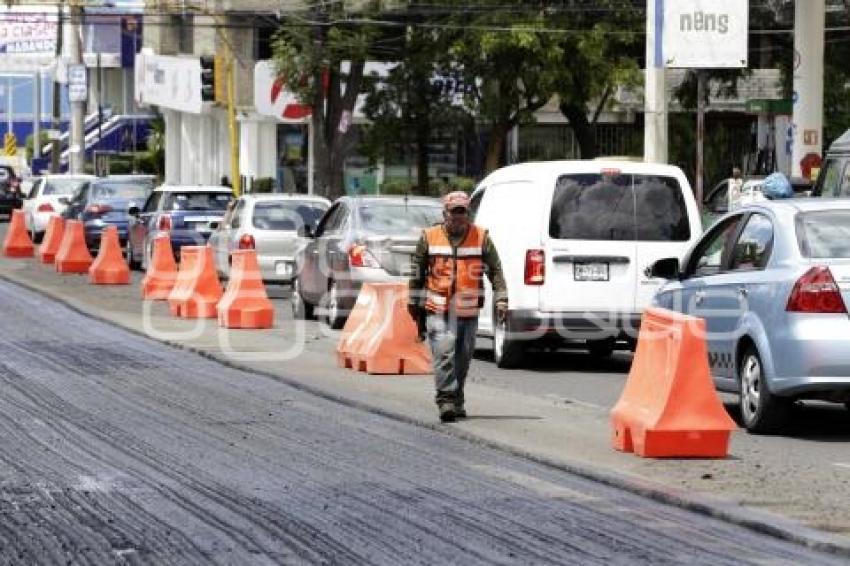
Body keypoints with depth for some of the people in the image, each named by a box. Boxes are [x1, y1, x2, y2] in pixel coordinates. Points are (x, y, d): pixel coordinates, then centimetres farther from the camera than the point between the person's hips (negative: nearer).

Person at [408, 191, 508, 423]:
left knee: (463, 358, 9)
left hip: (468, 311, 2)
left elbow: (495, 271, 7)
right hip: (438, 310, -2)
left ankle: (456, 402, 22)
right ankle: (446, 400, -16)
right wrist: (415, 306, 15)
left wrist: (501, 300, -3)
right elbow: (417, 273, 13)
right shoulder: (429, 238, 4)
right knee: (444, 353, -17)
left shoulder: (481, 238, 5)